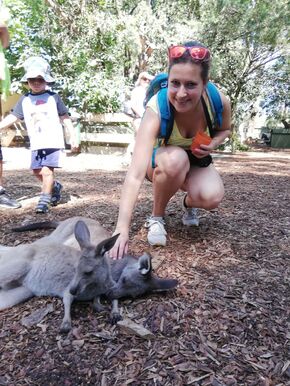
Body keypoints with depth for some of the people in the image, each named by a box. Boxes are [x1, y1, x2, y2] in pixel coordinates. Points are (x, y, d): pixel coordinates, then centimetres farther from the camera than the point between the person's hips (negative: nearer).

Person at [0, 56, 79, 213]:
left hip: (54, 142, -4)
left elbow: (65, 117, 3)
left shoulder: (53, 97, 0)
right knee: (37, 172, 9)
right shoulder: (24, 100, 8)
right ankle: (55, 186, 33)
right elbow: (13, 117, 6)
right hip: (36, 143, 5)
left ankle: (44, 200, -1)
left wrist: (73, 137, 0)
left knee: (47, 171, -11)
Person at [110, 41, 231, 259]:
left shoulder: (219, 101, -24)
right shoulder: (157, 108, -35)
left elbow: (225, 129, 2)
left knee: (212, 198, -28)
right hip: (160, 161, -2)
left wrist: (213, 144, -23)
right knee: (176, 158, -38)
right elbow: (136, 173, -45)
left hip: (196, 161, 2)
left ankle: (189, 203, 10)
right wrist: (122, 229, -53)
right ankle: (157, 217, -10)